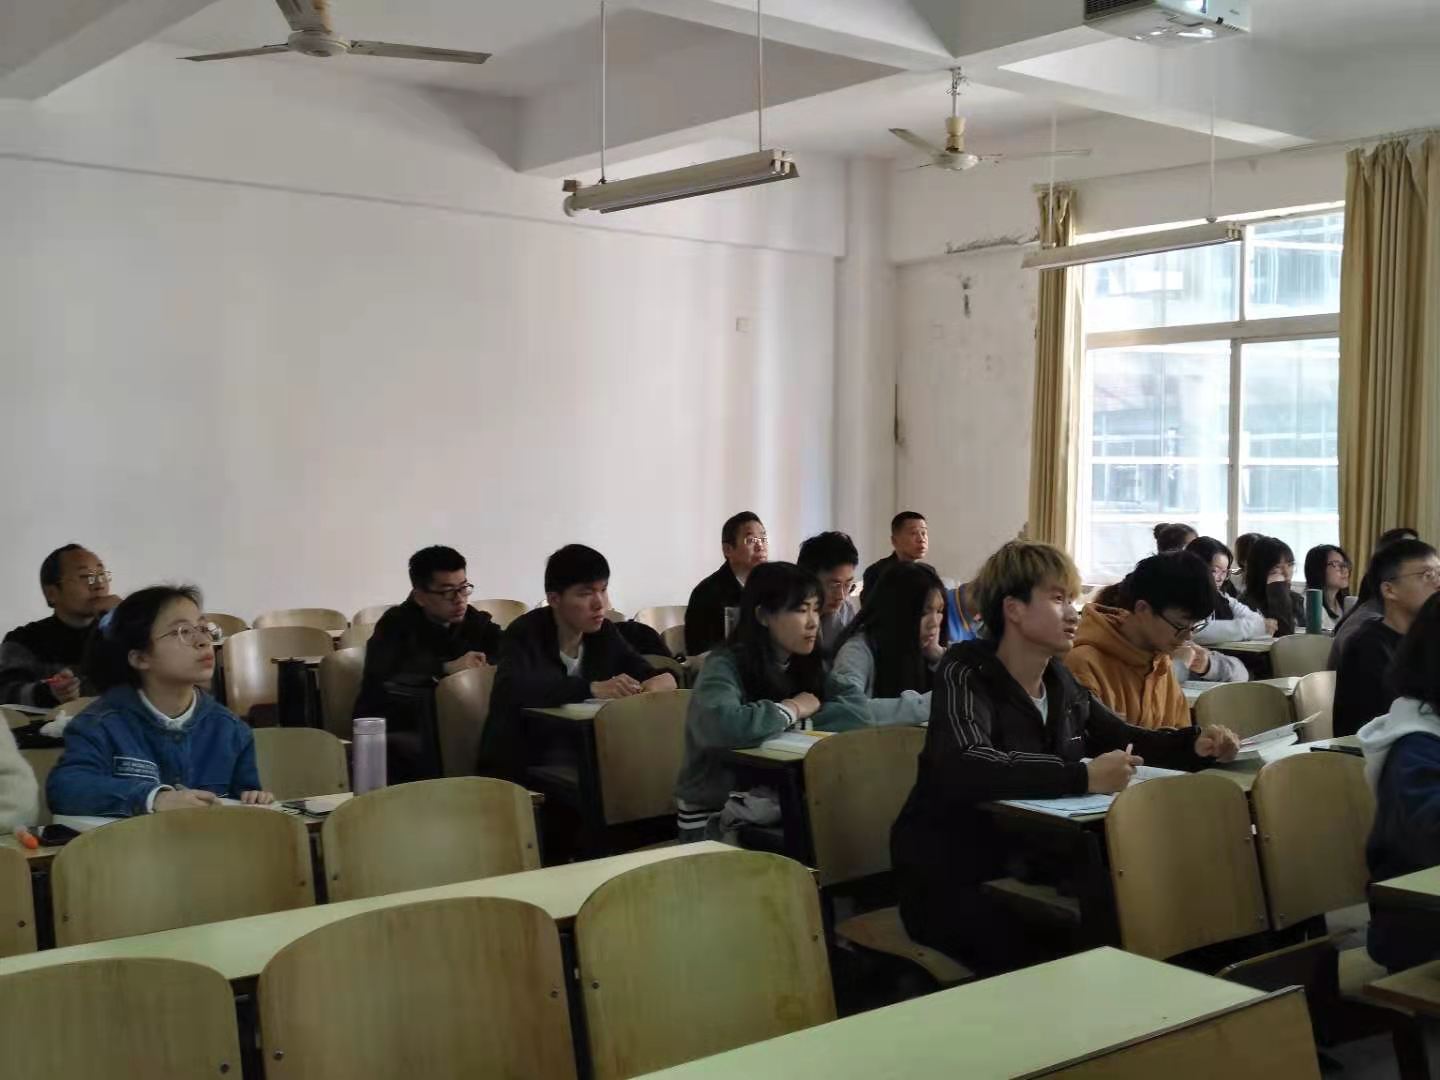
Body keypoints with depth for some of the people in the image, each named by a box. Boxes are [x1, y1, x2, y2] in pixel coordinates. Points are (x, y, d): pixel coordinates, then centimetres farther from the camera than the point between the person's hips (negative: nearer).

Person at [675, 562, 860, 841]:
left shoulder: (805, 665, 8)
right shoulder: (726, 666, -14)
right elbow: (721, 727, -34)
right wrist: (791, 709, -21)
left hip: (779, 807, 7)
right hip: (716, 820, -7)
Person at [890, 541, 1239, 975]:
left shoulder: (1060, 682, 6)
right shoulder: (966, 674, -15)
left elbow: (1127, 740, 20)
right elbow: (965, 769, -34)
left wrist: (1195, 743, 0)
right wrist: (1082, 777, -38)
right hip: (951, 881, -6)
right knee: (1042, 958, -28)